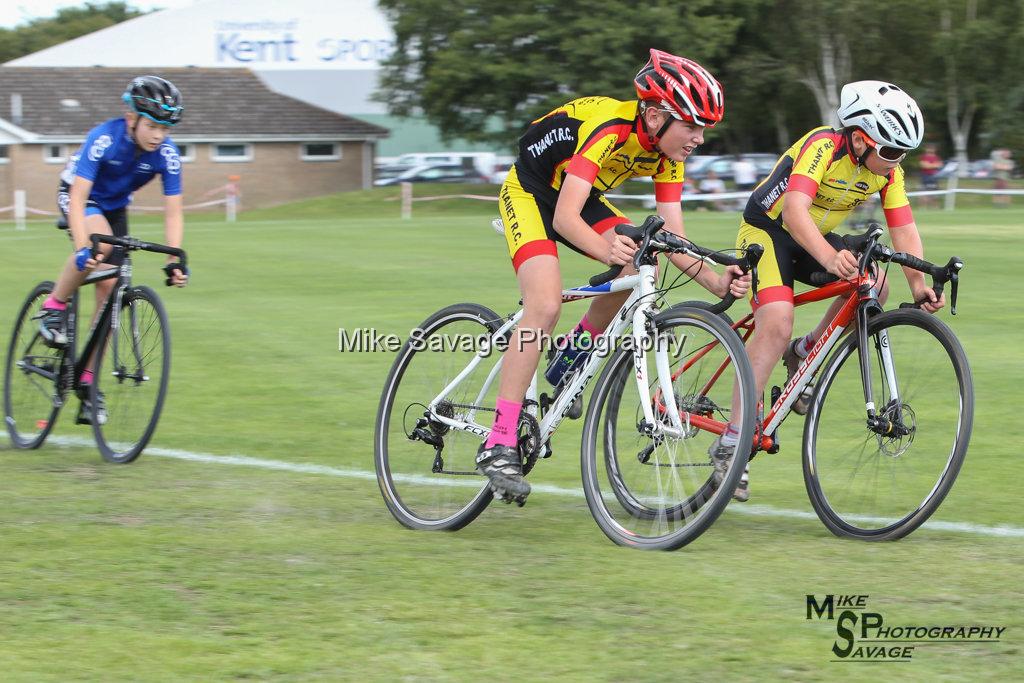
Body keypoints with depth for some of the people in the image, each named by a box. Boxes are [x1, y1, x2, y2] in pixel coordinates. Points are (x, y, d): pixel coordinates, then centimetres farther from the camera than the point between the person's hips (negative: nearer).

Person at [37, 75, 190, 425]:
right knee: (101, 240, -37)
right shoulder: (104, 139, -33)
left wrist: (174, 260, -30)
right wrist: (83, 248, -49)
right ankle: (55, 305, -15)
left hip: (115, 207, 4)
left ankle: (88, 382, 6)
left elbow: (173, 213, -18)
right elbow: (78, 199, -37)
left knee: (109, 289, -4)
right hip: (79, 197, -4)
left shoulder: (166, 154, -22)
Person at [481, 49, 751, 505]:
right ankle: (498, 445, -24)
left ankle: (568, 364, 5)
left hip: (579, 198, 7)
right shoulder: (609, 130, -34)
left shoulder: (667, 152, -11)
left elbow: (673, 237, -12)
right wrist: (606, 250, -59)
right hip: (529, 193, -7)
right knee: (545, 306, -25)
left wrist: (715, 281, -28)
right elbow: (564, 217, -41)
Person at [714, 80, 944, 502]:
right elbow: (794, 211, -42)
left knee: (873, 287, -18)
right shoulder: (823, 147, -29)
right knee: (777, 324, -25)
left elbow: (904, 228, -12)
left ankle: (804, 354, 5)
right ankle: (729, 444, -23)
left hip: (816, 239, 7)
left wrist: (918, 283, -29)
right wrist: (829, 259, -57)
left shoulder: (888, 172, -9)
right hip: (767, 231, -6)